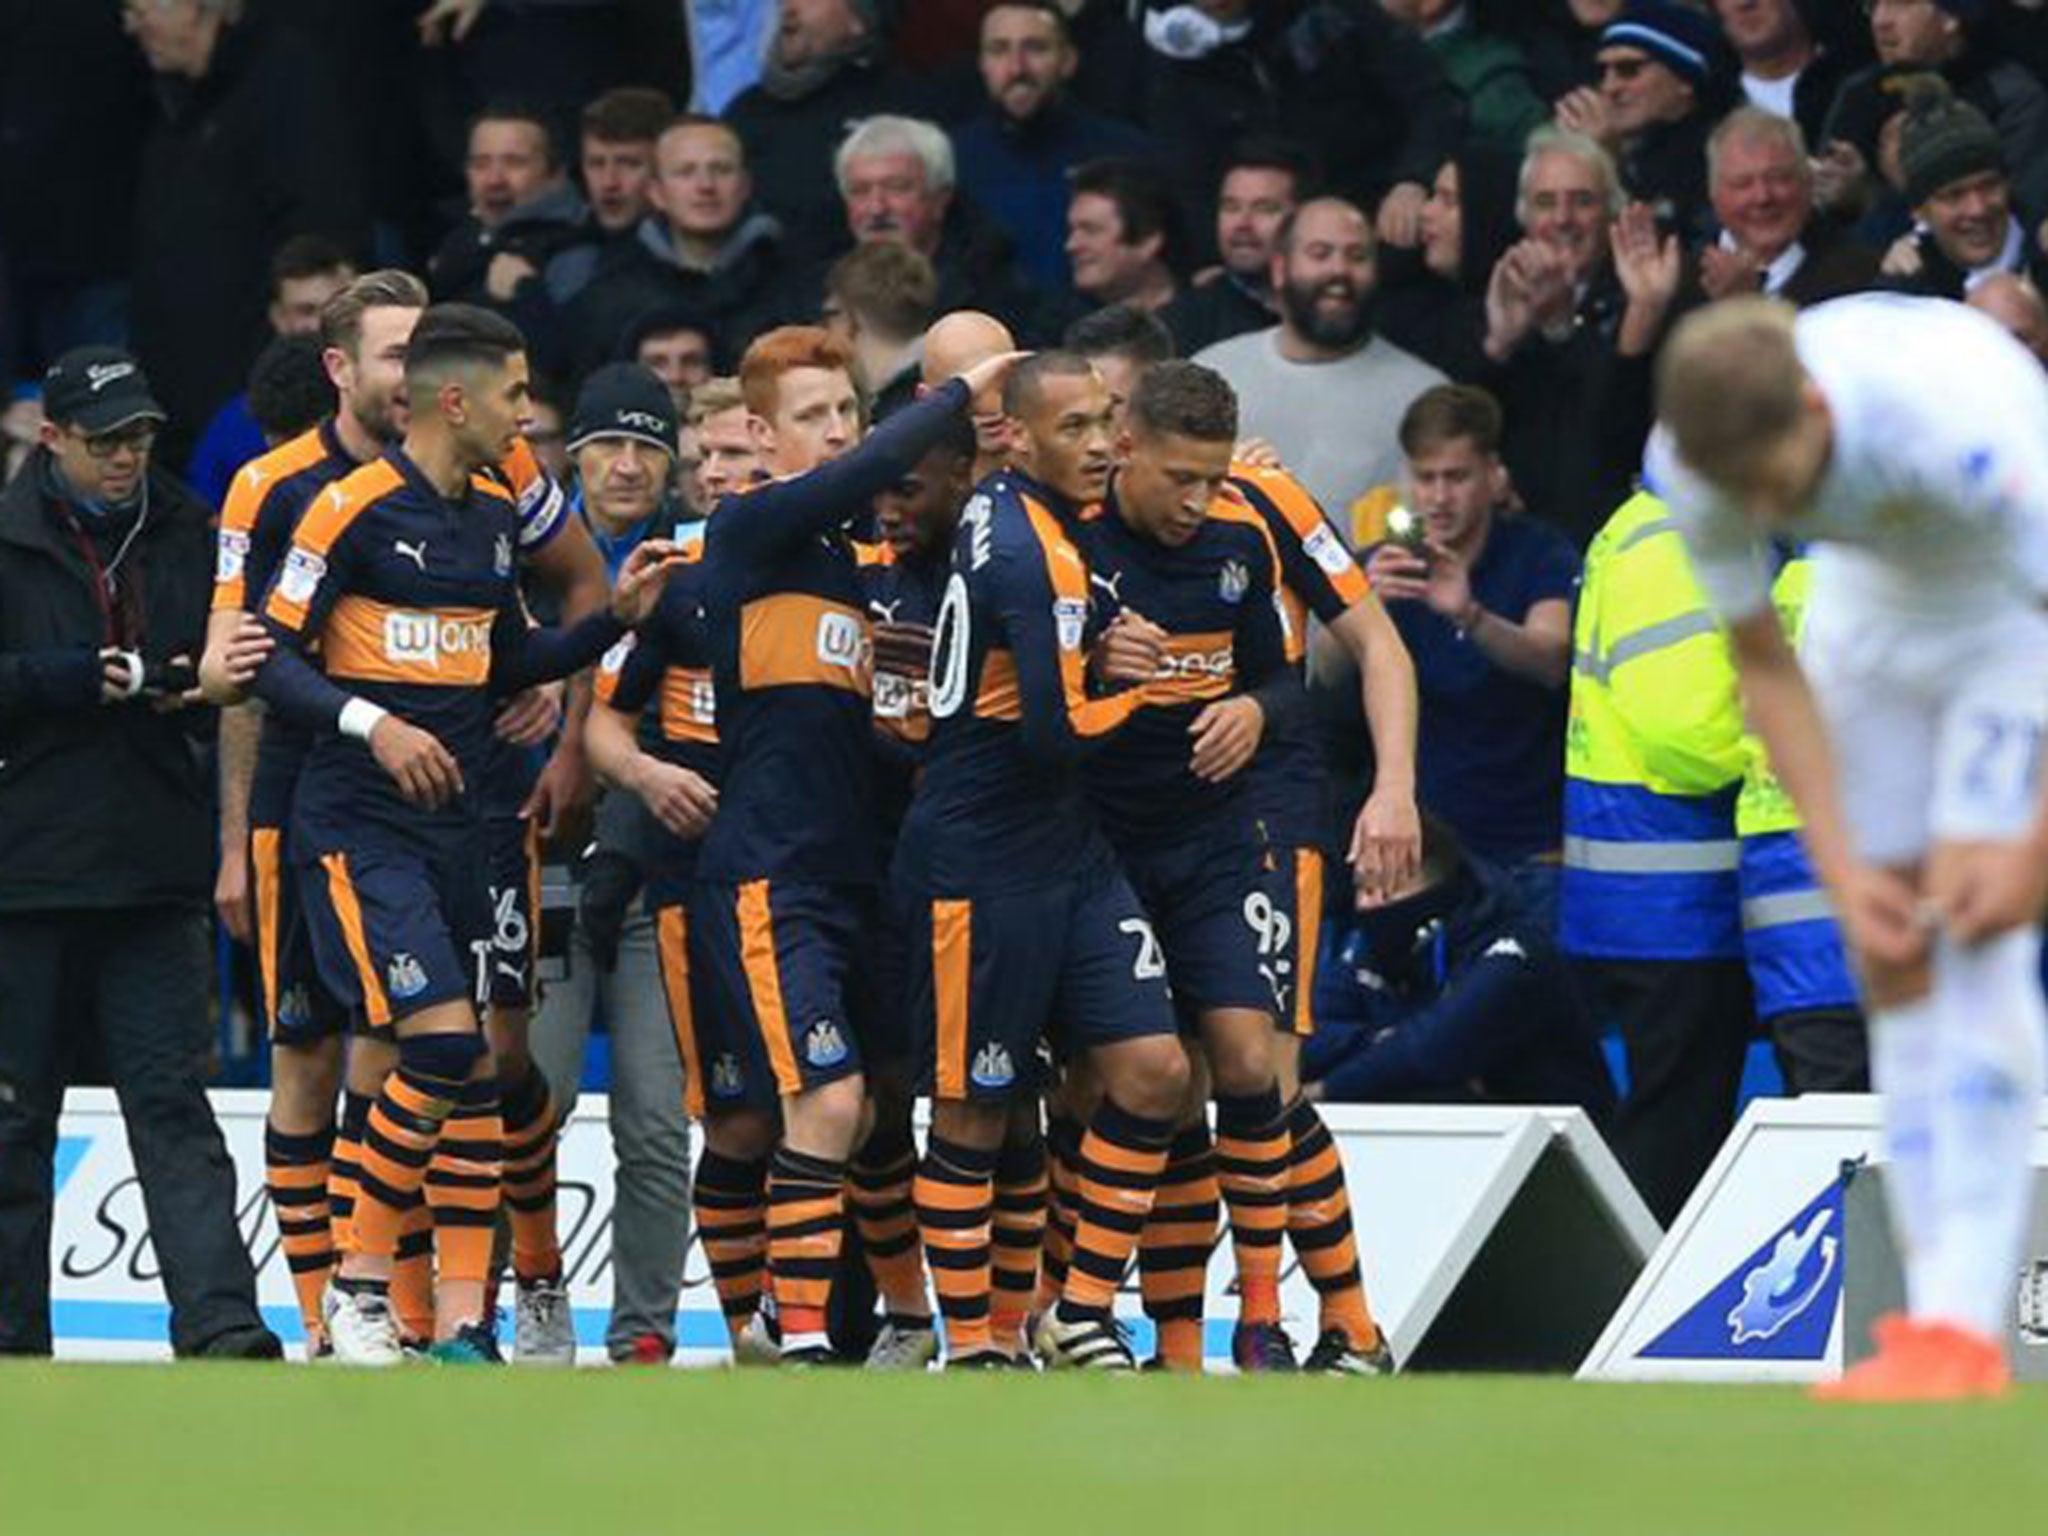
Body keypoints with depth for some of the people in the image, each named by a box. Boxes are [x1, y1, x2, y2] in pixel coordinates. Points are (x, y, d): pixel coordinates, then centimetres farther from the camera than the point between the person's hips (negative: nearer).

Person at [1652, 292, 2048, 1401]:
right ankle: (1940, 1312, 2)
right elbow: (1764, 665, -7)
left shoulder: (1957, 422, -41)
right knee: (1890, 959, -1)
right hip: (1873, 605, 6)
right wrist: (1840, 868, -13)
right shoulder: (1692, 457, -23)